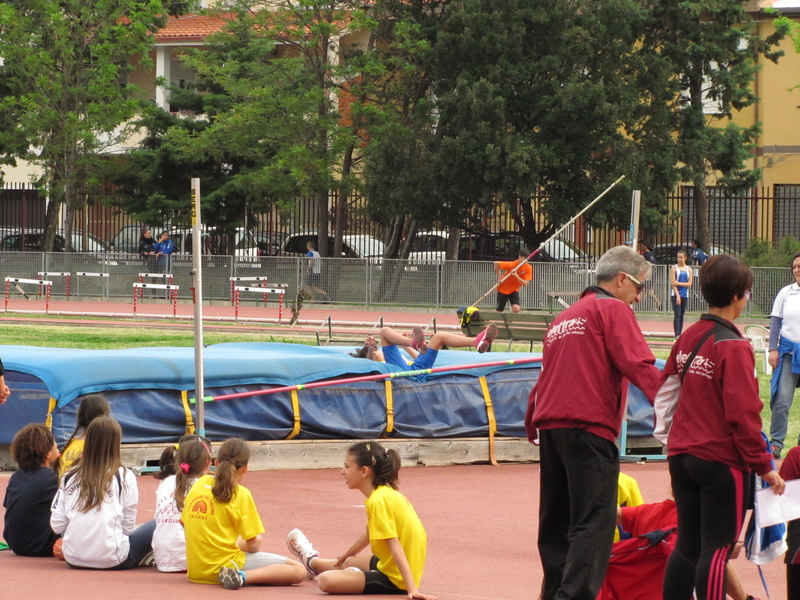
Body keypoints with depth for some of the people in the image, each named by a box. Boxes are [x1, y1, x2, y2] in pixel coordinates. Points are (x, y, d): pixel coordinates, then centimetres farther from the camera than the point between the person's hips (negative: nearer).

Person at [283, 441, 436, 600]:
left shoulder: (378, 500, -20)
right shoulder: (387, 493, 8)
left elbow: (395, 547, -25)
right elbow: (369, 534, 25)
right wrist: (344, 557, 40)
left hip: (396, 580, -10)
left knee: (326, 580, -14)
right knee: (349, 562, 33)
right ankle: (312, 561, 65)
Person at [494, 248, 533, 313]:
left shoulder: (528, 268, -17)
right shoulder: (511, 265, -25)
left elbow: (525, 284, -23)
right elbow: (496, 263, -13)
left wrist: (516, 275, -37)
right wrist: (499, 277, -12)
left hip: (514, 291, 2)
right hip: (503, 290, -2)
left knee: (516, 309, -20)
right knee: (499, 311, 3)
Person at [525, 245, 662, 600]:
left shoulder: (565, 317, 25)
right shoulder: (613, 310, 0)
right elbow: (638, 365, -13)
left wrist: (532, 424, 33)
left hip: (550, 425, 9)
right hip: (589, 427, -9)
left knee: (556, 520, 14)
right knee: (594, 522, -13)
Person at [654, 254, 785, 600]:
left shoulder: (688, 338, 6)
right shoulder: (734, 347, -16)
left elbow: (665, 390, 12)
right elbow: (744, 413, -18)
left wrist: (668, 435, 23)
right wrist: (763, 465, -11)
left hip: (682, 455, 7)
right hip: (721, 461, -7)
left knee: (687, 546, 14)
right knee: (717, 549, -4)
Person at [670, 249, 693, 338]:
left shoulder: (689, 269, 8)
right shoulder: (674, 268, -1)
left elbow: (689, 284, 1)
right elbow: (673, 283, -8)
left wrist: (679, 283, -12)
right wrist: (677, 295, -15)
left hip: (685, 295, 4)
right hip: (675, 294, -4)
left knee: (682, 315, 7)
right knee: (677, 315, -11)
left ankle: (680, 334, 12)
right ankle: (677, 335, -15)